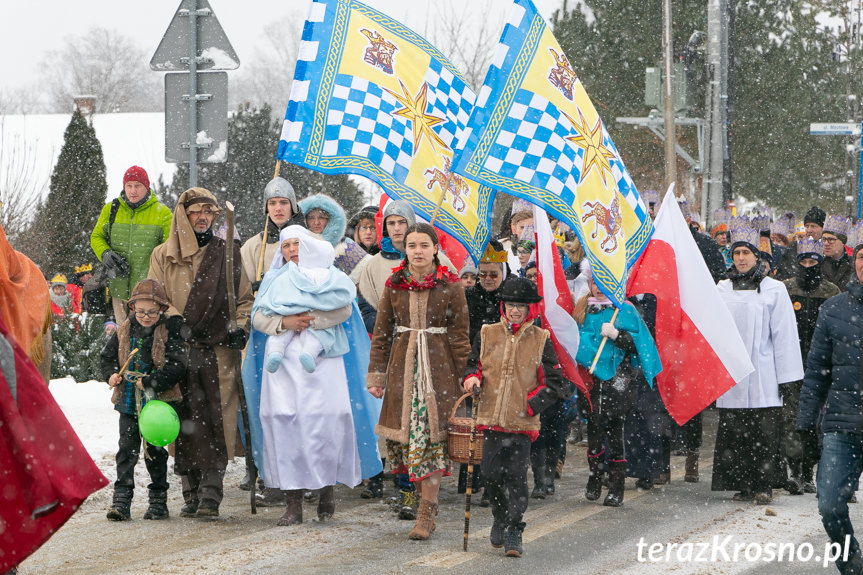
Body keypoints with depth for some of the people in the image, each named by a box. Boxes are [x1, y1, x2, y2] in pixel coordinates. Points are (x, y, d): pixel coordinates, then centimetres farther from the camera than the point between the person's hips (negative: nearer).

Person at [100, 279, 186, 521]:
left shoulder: (169, 331, -9)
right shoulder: (124, 331, 4)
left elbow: (177, 366, -16)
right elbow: (107, 356, 16)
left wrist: (151, 382, -20)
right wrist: (111, 374, -4)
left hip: (158, 401, -3)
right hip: (128, 401, 3)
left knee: (155, 451, 6)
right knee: (127, 449, -2)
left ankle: (158, 501, 18)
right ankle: (121, 499, -1)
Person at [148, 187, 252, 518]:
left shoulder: (226, 253, 13)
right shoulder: (163, 255, 12)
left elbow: (244, 298, 16)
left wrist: (239, 328, -1)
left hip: (219, 352, 0)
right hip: (179, 352, 0)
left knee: (217, 422, -9)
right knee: (186, 422, -3)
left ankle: (211, 495, -9)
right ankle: (192, 494, 4)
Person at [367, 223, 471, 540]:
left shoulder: (450, 286, 0)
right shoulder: (394, 285, 8)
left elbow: (459, 336, 2)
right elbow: (381, 333, 12)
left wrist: (465, 376, -3)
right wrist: (376, 375, 7)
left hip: (438, 368, -3)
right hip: (402, 366, 3)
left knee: (431, 434, -8)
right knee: (404, 432, 0)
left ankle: (426, 512, -5)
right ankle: (426, 497, 18)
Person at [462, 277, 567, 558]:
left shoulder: (540, 340, 1)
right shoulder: (487, 335, 8)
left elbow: (554, 383, 2)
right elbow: (473, 363, 19)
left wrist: (530, 405, -9)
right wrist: (472, 377, -4)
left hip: (523, 421, -2)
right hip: (492, 418, 2)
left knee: (516, 475, -7)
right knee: (492, 474, 3)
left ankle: (514, 532, -1)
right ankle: (499, 519, 27)